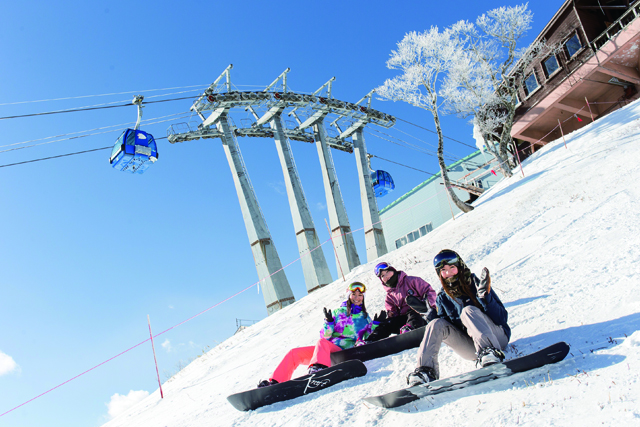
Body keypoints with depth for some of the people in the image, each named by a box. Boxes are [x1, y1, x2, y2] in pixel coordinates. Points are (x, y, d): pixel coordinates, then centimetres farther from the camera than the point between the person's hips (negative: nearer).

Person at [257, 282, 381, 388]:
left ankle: (318, 368, -65)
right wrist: (329, 323, -6)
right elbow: (325, 335, 13)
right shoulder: (338, 312, 19)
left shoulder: (365, 317, 17)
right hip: (325, 350, 4)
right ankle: (275, 382, -14)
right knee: (294, 353, -14)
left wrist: (375, 325, 5)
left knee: (322, 342, -37)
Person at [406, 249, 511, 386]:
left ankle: (490, 353, -47)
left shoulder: (476, 284, -1)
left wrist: (485, 297, -25)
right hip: (471, 347, 4)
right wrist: (431, 316, -9)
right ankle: (425, 371, -30)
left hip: (496, 337, -3)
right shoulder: (442, 298, 10)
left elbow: (502, 317, -8)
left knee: (468, 310, -27)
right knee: (436, 324, -17)